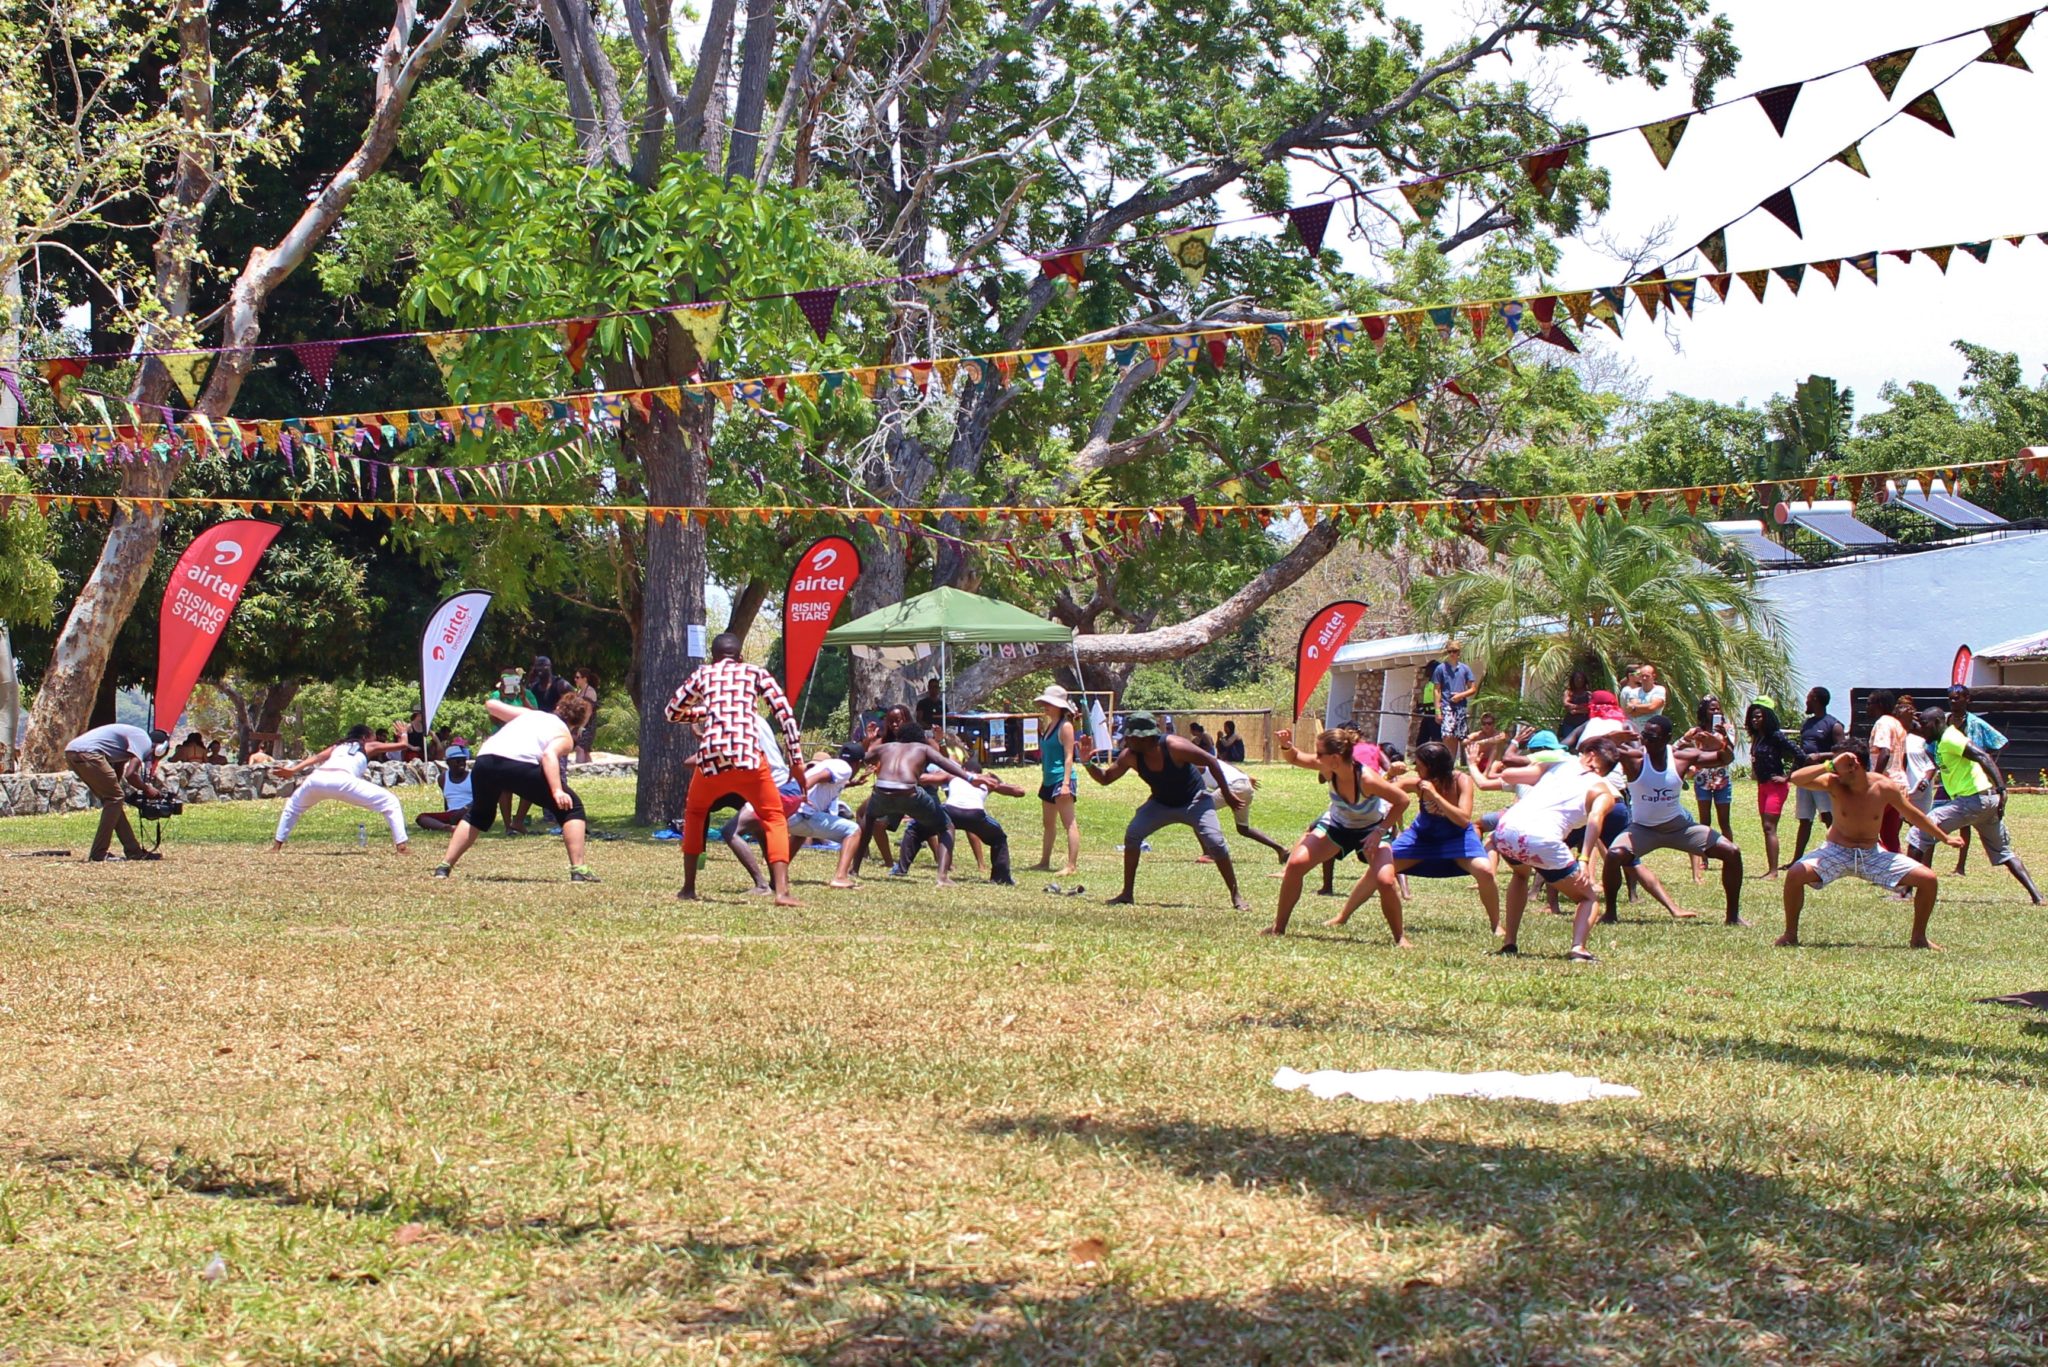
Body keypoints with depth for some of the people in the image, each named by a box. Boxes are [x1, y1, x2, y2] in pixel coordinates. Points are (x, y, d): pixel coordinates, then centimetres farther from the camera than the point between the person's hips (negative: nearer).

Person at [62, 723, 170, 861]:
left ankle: (134, 851, 19)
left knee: (111, 798, 16)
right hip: (87, 752, -10)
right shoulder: (144, 741, -2)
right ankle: (98, 854, -3)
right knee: (115, 798, -2)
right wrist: (147, 789, 3)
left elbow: (118, 772, 32)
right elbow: (130, 774, -13)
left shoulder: (135, 736, 28)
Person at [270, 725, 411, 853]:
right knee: (390, 802, 6)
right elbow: (402, 745, 32)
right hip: (342, 780, -5)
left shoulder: (337, 746, 39)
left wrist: (293, 770, 19)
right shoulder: (369, 747, 30)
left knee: (293, 805, 38)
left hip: (317, 778, 5)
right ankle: (402, 846, -7)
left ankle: (276, 845, 36)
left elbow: (317, 757, 24)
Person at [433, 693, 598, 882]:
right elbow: (549, 755, -3)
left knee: (478, 814, 32)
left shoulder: (529, 714, 34)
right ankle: (578, 870, -2)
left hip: (485, 761, 5)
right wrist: (557, 791, -12)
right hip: (520, 765, -5)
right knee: (571, 807, 8)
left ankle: (444, 867, 29)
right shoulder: (566, 737, 19)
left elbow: (490, 704, 33)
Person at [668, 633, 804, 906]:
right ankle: (782, 890, -7)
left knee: (695, 812, 28)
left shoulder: (702, 674, 21)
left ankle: (688, 888, 23)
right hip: (748, 755, -2)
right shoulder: (756, 673, 18)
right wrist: (797, 760, 8)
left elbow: (673, 713, 30)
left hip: (711, 756, 2)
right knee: (774, 817, 11)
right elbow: (785, 714, 8)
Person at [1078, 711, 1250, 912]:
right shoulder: (1130, 756, -17)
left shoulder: (1174, 747, -30)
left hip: (1194, 801, -4)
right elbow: (1105, 778, -5)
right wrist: (1088, 763, -24)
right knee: (1132, 834, -14)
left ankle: (1236, 895, -6)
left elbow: (1211, 762, -21)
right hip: (1161, 803, 4)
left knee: (1215, 842, -20)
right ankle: (1127, 894, -4)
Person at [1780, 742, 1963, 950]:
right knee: (1795, 874, -29)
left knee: (1928, 879, -10)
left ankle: (1918, 938, 12)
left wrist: (1944, 838, 14)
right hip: (1837, 852, -2)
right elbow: (1796, 778, -30)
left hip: (1872, 855, 2)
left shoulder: (1884, 788, -11)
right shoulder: (1835, 784, -16)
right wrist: (1829, 765, -37)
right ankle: (1790, 934, -8)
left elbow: (1913, 815, 6)